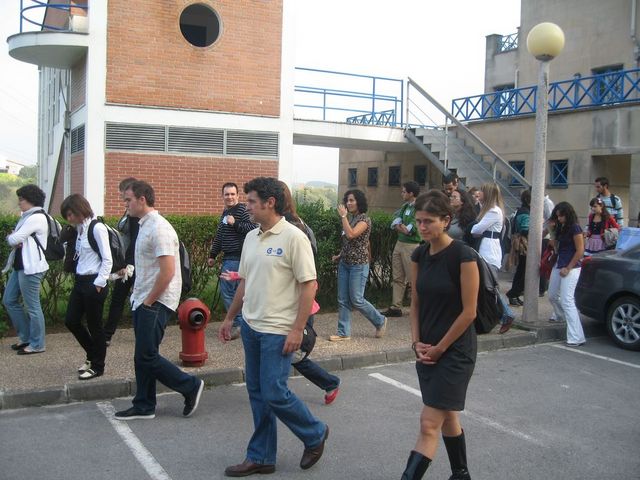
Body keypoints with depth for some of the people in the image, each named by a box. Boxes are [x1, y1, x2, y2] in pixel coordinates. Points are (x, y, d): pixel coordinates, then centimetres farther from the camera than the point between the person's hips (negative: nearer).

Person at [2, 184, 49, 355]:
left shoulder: (36, 218, -15)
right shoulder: (26, 217, 17)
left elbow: (14, 239, -17)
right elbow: (14, 239, 16)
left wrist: (10, 237, 5)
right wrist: (14, 239, -7)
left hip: (31, 267, -11)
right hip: (20, 265, 11)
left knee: (32, 306, -3)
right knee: (9, 300, 15)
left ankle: (37, 344, 8)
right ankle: (26, 337, 26)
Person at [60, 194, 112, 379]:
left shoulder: (97, 228, -14)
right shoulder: (80, 228, 10)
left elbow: (107, 259, -15)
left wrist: (99, 283, -15)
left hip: (94, 283, -8)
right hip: (80, 281, 8)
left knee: (94, 325, 3)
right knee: (71, 321, 12)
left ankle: (97, 366, 20)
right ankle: (92, 355, 32)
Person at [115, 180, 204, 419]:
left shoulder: (158, 228, -18)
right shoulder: (145, 225, 13)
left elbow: (168, 271, -24)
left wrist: (149, 301, -17)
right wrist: (138, 295, 14)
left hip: (156, 303, -10)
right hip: (143, 301, 10)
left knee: (147, 356, -6)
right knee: (142, 356, 12)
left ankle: (190, 386, 8)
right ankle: (144, 406, 21)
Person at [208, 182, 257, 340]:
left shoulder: (242, 210, -11)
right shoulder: (225, 212, 18)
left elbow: (253, 228, -24)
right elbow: (219, 236, 25)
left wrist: (235, 223, -28)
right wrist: (212, 255, 27)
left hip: (236, 258, -9)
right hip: (228, 257, 9)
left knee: (227, 291, -9)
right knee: (238, 291, 13)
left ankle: (238, 324, -1)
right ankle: (241, 323, 21)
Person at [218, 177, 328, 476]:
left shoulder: (293, 238, -13)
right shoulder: (251, 237, 10)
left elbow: (309, 285, -15)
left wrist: (297, 329, -18)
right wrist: (229, 318, 19)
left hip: (278, 331, -7)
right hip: (250, 327, 8)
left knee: (274, 393, -5)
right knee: (257, 393, 12)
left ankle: (315, 434, 20)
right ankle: (261, 458, 24)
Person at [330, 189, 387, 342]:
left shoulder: (364, 219, -11)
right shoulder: (350, 219, 14)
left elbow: (351, 235, -26)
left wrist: (343, 216, -17)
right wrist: (339, 256, 10)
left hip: (359, 265, -8)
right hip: (344, 264, 8)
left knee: (356, 300, -4)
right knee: (343, 300, 5)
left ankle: (380, 321, 17)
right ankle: (344, 333, 11)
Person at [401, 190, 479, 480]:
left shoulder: (463, 256, -16)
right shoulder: (420, 255, 4)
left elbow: (469, 312, -15)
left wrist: (439, 348, -11)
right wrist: (417, 342, 0)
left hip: (455, 350, -7)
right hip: (428, 350, 7)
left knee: (429, 425, -9)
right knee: (447, 417, 19)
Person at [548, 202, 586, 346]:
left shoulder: (575, 228, -12)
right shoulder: (561, 228, 12)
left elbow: (580, 251, -14)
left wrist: (568, 268, -14)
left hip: (571, 268, -9)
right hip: (558, 265, 9)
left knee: (567, 301, -15)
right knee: (553, 296, 22)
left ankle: (577, 338, -15)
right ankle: (559, 316, 54)